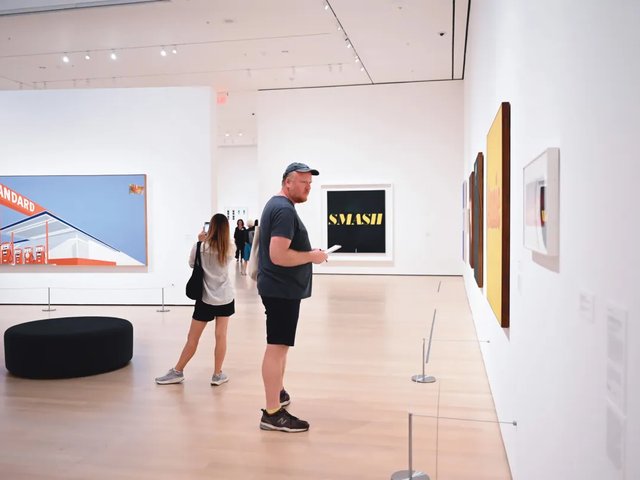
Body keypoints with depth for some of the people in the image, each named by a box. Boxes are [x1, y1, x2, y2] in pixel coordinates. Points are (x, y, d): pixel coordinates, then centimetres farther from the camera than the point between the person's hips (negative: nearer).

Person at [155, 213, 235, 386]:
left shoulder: (202, 246, -9)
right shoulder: (229, 248, -3)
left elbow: (191, 263, 6)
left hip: (206, 298, -2)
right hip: (225, 298, 2)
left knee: (192, 338, 5)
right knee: (221, 336, 5)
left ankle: (177, 372, 15)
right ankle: (217, 374, 11)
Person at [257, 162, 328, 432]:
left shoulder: (275, 205, 14)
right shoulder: (285, 210, -19)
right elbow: (278, 256, -28)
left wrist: (307, 254, 15)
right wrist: (312, 256, -16)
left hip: (278, 287, 11)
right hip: (282, 289, -11)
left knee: (279, 345, 21)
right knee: (277, 347, -7)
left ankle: (278, 393, 37)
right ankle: (273, 413, -1)